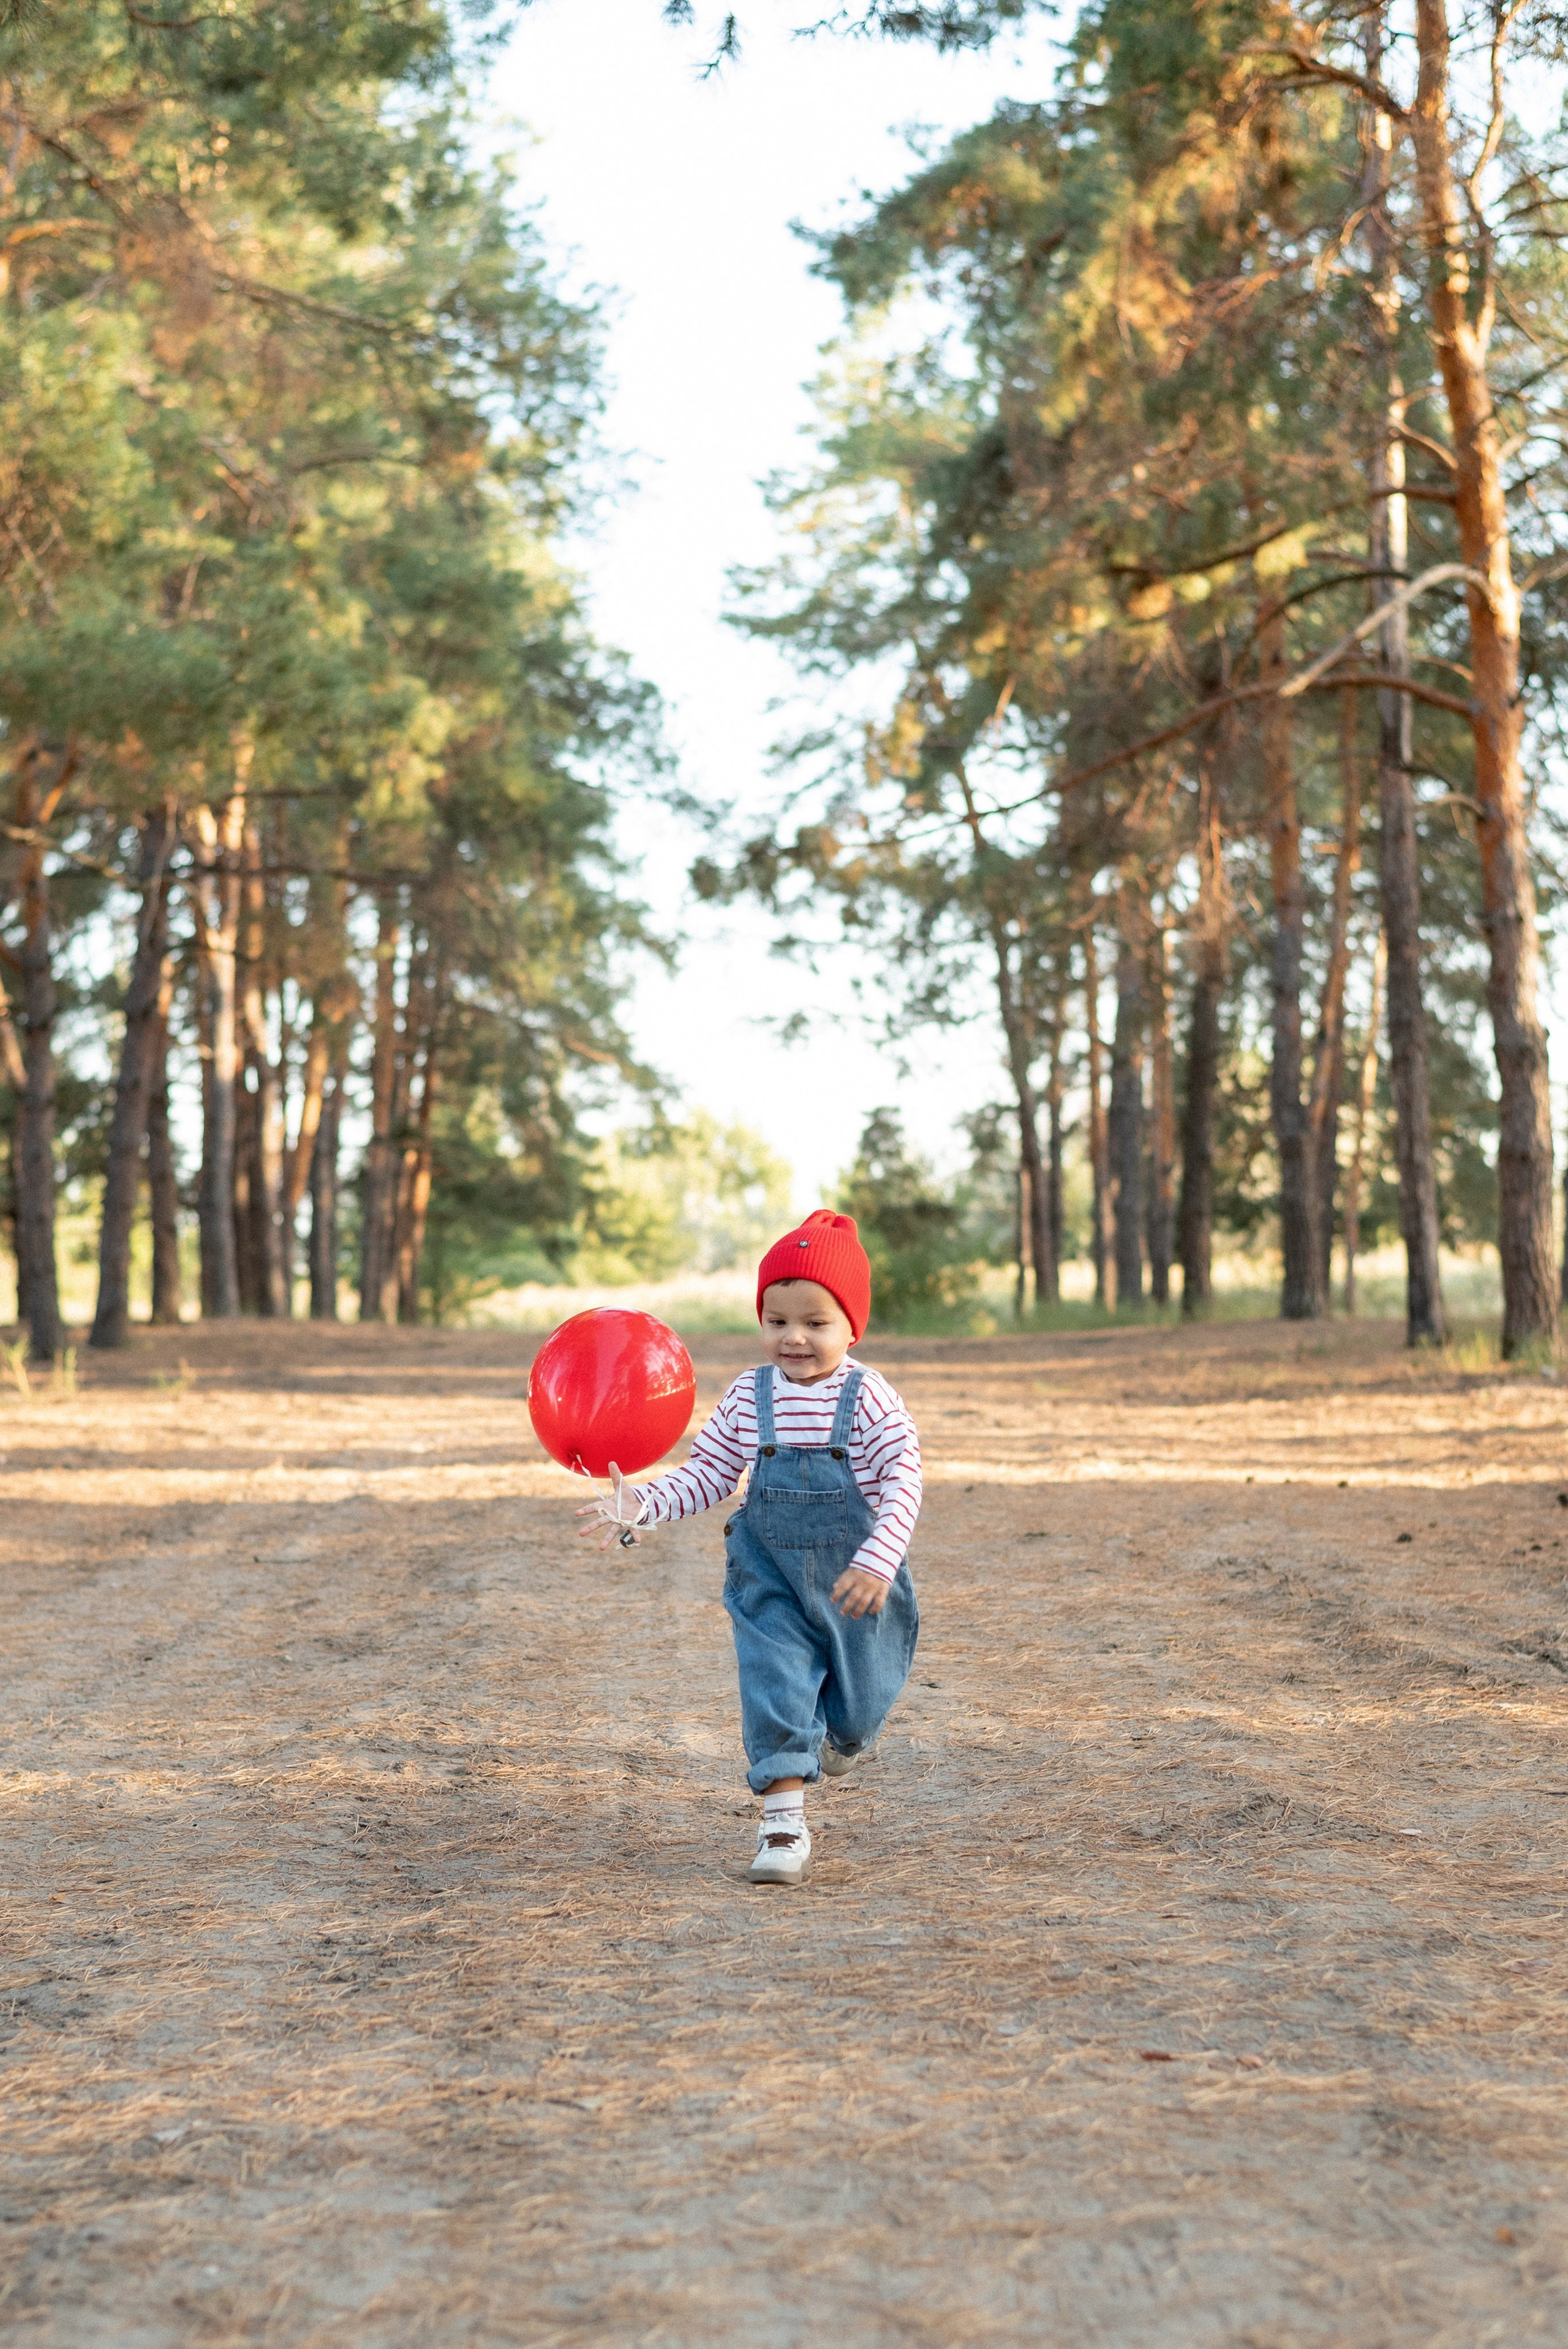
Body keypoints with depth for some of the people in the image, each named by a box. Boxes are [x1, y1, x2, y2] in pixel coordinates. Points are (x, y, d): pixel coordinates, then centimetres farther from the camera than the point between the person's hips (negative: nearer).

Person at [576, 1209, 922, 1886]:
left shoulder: (867, 1398, -14)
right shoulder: (749, 1397, -4)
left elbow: (903, 1482, -20)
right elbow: (707, 1475, 1)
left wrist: (878, 1560, -32)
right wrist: (641, 1506, -13)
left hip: (853, 1578, -1)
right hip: (770, 1577, 2)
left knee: (857, 1703, 14)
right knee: (774, 1685, -11)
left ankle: (839, 1737, 51)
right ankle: (784, 1824, -7)